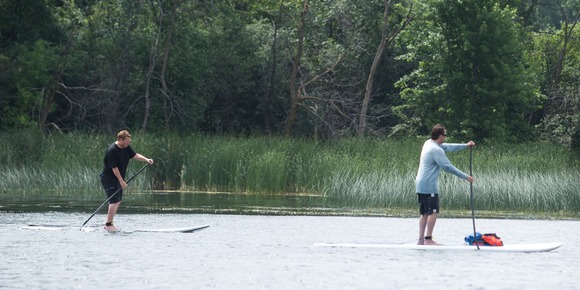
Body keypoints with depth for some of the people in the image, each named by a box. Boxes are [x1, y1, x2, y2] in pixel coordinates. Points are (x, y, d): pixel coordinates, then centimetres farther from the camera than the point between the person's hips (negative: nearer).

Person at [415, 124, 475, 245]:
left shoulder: (428, 143, 13)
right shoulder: (436, 150, -17)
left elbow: (448, 147, 24)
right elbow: (448, 167, -16)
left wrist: (465, 145, 26)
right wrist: (465, 177, -10)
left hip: (421, 185, 10)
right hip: (429, 186, -10)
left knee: (425, 213, 11)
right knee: (433, 212, -8)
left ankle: (421, 239, 10)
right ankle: (428, 239, -9)